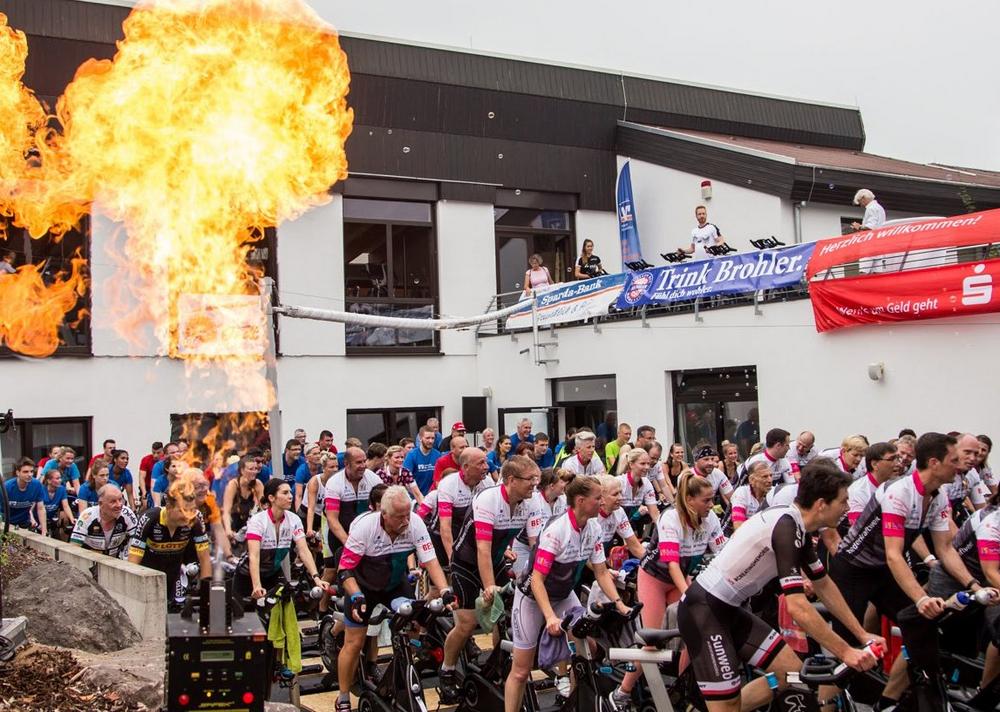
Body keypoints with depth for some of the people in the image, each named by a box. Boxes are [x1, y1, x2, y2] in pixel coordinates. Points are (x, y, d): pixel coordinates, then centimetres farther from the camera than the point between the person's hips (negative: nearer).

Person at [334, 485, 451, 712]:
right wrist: (357, 597, -38)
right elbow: (345, 569, -25)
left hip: (396, 584, 2)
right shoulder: (364, 526, -30)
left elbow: (431, 562, -23)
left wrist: (444, 591, -36)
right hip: (363, 586, -2)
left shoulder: (415, 524, -25)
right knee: (354, 643, -1)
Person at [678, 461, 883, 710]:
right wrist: (846, 652, -18)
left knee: (793, 672, 7)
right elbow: (798, 607, -27)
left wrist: (862, 635, 17)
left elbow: (823, 586, 18)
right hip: (702, 609, -10)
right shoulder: (786, 527, -23)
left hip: (728, 609, 10)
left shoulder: (797, 525, 6)